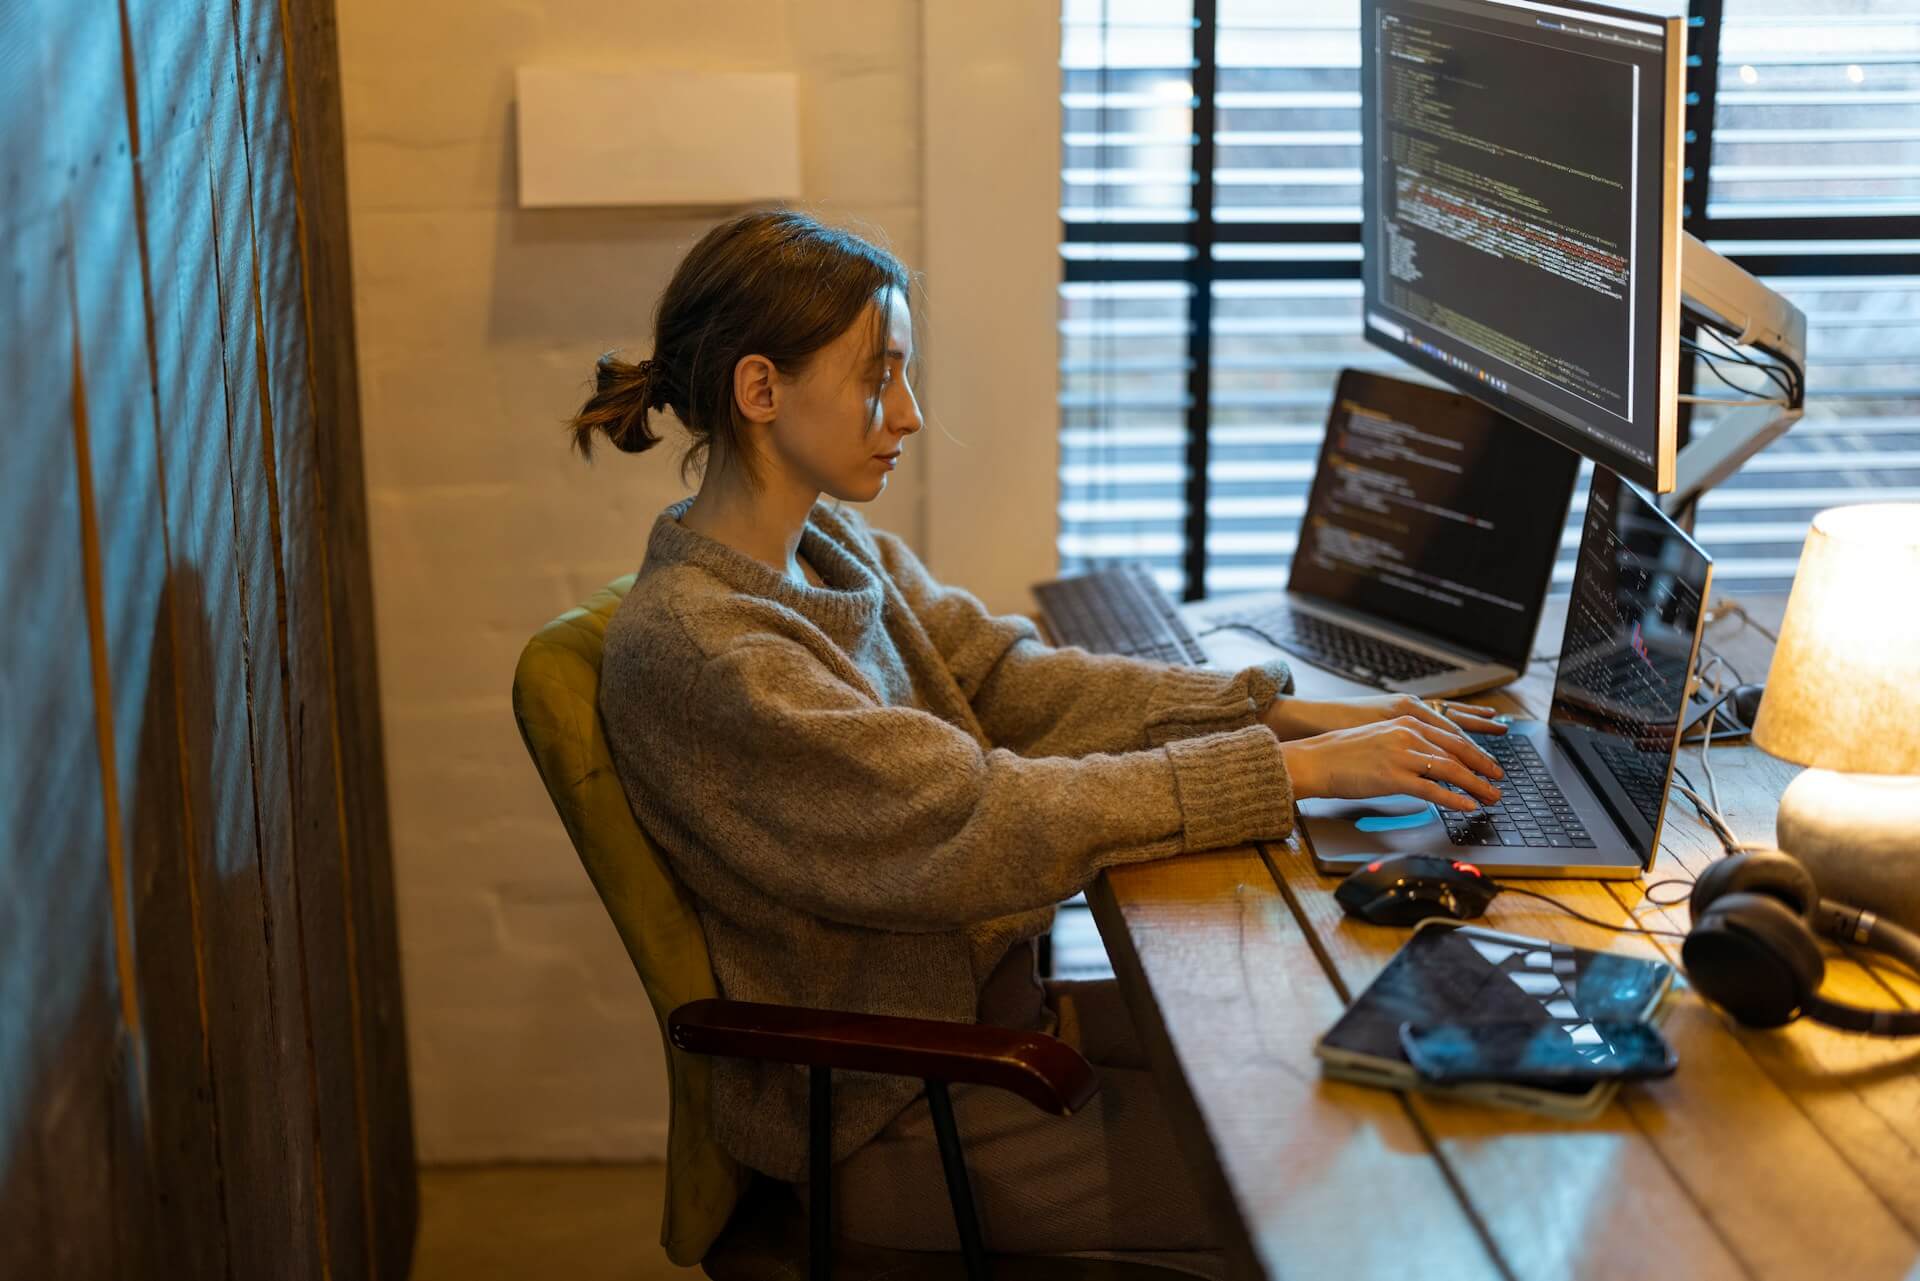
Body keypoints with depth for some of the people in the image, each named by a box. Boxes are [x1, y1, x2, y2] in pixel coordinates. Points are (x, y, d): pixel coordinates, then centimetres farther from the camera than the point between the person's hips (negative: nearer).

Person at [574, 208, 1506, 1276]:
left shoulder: (835, 545, 5)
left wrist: (1302, 715, -9)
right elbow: (972, 824, -27)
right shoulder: (690, 645, -24)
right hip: (881, 1116, -8)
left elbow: (1008, 677, 2)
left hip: (981, 1009, 8)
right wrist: (1298, 771, -26)